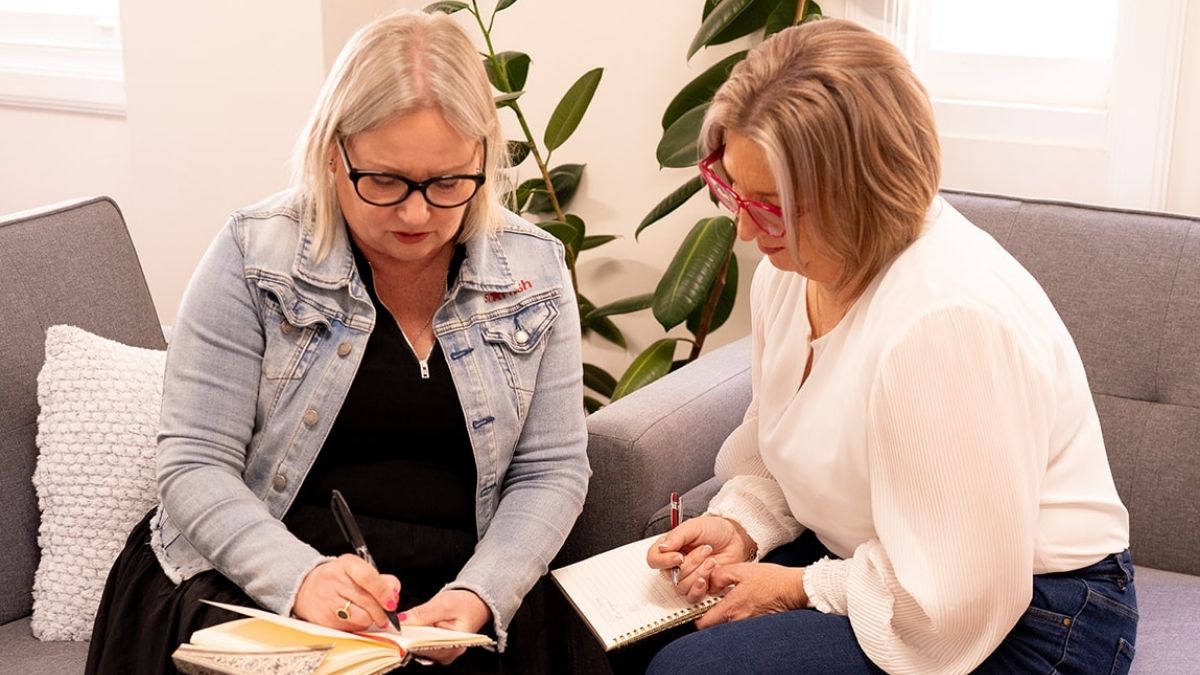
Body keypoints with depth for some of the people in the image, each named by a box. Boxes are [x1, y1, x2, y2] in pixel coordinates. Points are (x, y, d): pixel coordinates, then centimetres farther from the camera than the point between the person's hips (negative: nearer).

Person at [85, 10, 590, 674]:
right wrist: (300, 576, -25)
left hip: (447, 602, 2)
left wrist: (478, 596, -15)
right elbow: (194, 465, -7)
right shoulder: (255, 256, -5)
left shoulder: (534, 271, 2)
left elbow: (551, 470, 3)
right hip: (253, 585, -2)